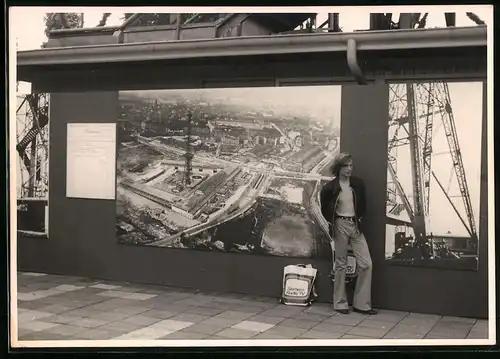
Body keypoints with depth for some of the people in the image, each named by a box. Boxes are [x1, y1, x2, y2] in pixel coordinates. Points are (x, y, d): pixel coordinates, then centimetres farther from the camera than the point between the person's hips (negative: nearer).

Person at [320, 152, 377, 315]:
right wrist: (333, 222, 4)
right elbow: (325, 208, 5)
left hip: (355, 225, 3)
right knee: (341, 264, 4)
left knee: (366, 264, -3)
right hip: (340, 226, -3)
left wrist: (359, 218, 7)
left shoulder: (358, 183, -1)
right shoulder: (330, 187, -10)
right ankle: (340, 303, 14)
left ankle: (361, 303, 7)